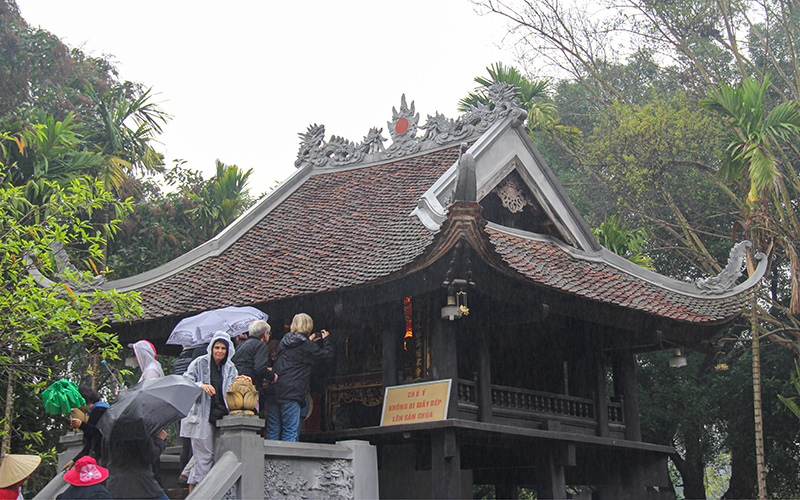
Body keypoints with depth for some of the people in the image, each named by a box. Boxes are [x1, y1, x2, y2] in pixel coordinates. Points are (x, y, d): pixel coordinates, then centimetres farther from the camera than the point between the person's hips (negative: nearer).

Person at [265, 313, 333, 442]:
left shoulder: (285, 340, 15)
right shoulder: (306, 345, -4)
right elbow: (327, 353, 3)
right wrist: (326, 339, 21)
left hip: (273, 391, 6)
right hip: (291, 392, -6)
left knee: (272, 432, 8)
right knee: (290, 433, -6)